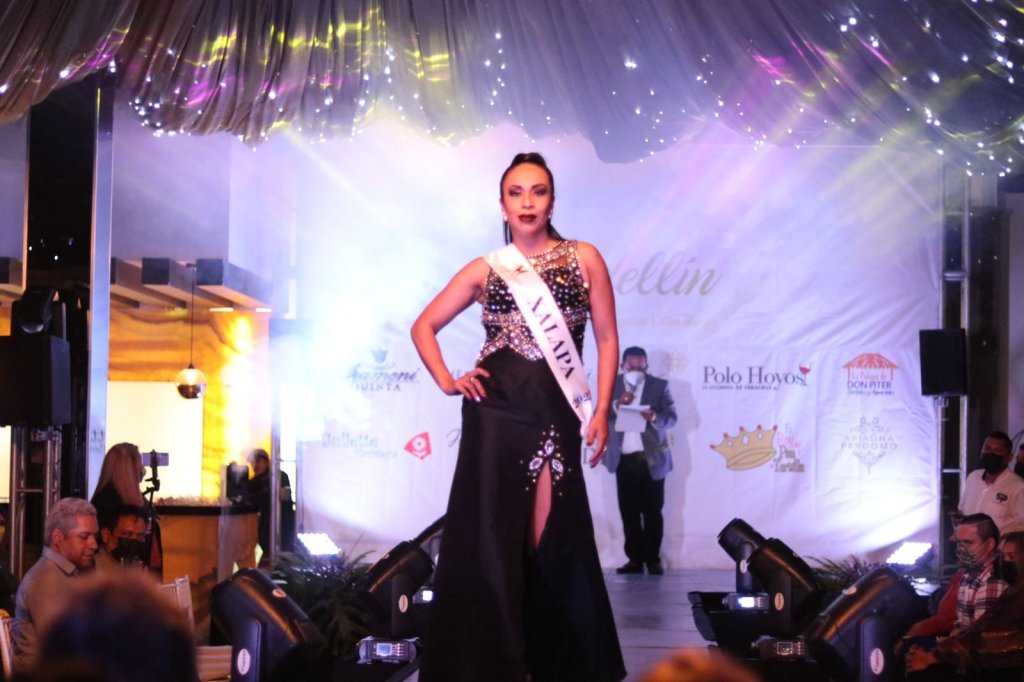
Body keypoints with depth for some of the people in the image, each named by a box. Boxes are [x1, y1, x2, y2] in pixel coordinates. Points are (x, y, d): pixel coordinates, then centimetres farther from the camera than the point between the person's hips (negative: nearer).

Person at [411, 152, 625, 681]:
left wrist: (601, 411, -2)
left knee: (552, 541, -1)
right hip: (496, 410, 1)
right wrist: (447, 381, 1)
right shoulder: (486, 269, 9)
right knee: (489, 535, -1)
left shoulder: (583, 259, 8)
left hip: (556, 412, 0)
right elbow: (424, 326, 16)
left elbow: (607, 339, 7)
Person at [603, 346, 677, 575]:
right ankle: (635, 559, 6)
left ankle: (653, 559, 6)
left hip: (651, 458, -1)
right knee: (629, 512, 2)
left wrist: (654, 417, -21)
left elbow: (671, 418, -1)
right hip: (624, 458, 1)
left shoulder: (659, 386, 3)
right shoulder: (612, 385, 5)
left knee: (652, 511, 1)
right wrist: (617, 405, -16)